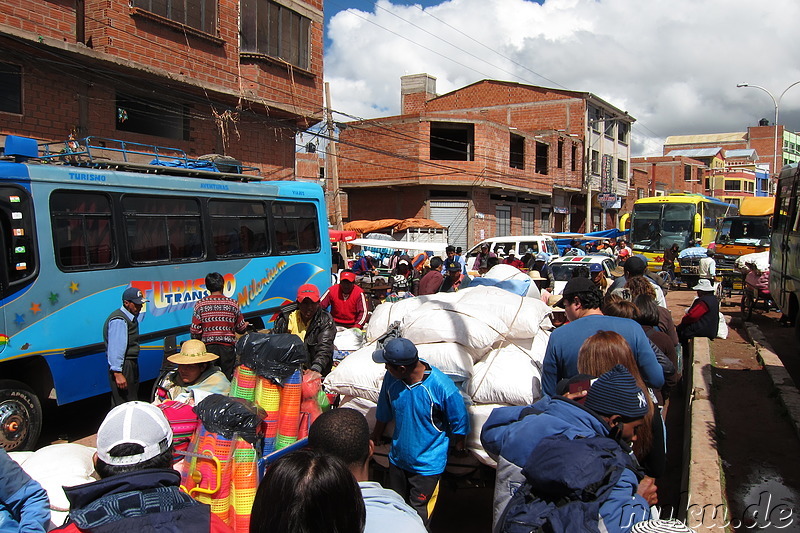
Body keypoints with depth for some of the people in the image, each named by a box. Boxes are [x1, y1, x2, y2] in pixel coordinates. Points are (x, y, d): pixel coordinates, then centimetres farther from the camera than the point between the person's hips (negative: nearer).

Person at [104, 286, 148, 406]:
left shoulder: (132, 317, 12)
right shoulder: (119, 320, -19)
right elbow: (115, 348, -24)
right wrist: (117, 373, -26)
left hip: (131, 364, 10)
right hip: (123, 366, -10)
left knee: (132, 401, 18)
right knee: (123, 404, -6)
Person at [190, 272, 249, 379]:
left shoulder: (200, 304, -3)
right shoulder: (232, 304, -1)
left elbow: (195, 330, -5)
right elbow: (241, 328, 6)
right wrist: (245, 325, 29)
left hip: (208, 346, 0)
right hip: (227, 346, 0)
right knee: (227, 378, 6)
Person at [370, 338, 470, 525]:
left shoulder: (442, 387, -30)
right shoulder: (391, 378, -15)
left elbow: (460, 422, -13)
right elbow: (383, 413, 5)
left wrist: (460, 447, 2)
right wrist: (375, 439, 18)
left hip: (427, 465, -4)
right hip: (397, 459, 5)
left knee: (417, 515, 11)